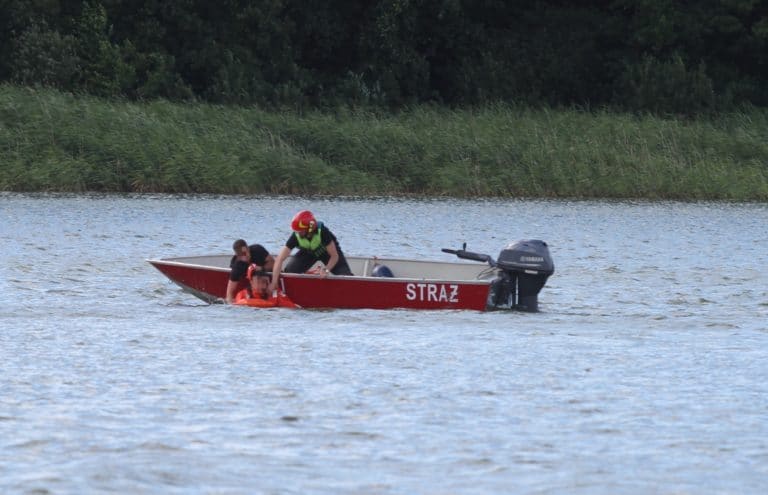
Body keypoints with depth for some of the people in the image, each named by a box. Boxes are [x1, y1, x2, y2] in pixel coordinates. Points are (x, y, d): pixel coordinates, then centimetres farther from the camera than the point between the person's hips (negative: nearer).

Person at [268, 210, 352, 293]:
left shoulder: (322, 232, -40)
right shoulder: (296, 236, -34)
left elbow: (334, 256, -31)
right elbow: (280, 259, -34)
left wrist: (326, 269, -48)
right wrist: (274, 282, -39)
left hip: (328, 251, -2)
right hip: (308, 252, 2)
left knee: (346, 276, -19)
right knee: (288, 272, -15)